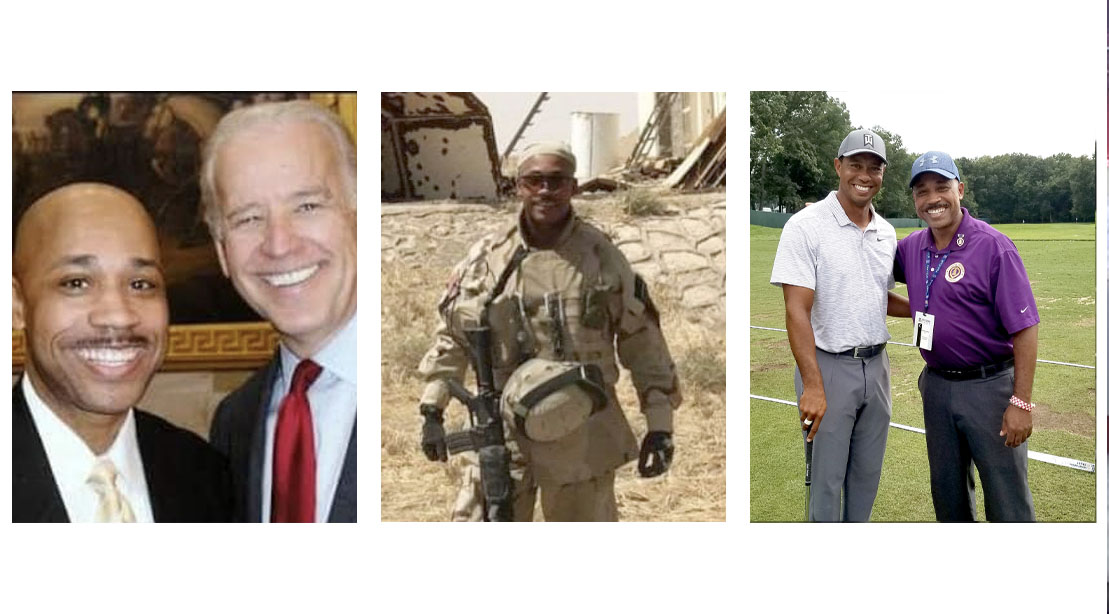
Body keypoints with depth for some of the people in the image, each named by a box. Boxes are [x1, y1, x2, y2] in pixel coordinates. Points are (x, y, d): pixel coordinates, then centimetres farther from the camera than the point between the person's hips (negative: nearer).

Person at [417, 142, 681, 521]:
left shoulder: (602, 257, -2)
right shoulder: (485, 258, 1)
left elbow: (643, 342, 2)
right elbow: (451, 336, 11)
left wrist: (660, 424, -1)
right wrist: (432, 411, 8)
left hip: (582, 439, 0)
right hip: (499, 435, 1)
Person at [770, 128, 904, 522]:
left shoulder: (886, 232, 8)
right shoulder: (806, 226, -12)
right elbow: (797, 311, -18)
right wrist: (812, 386, -24)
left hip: (875, 364, 6)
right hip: (829, 366, -6)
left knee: (867, 473, 15)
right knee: (827, 478, 2)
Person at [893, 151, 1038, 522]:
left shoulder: (993, 247, -14)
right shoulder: (912, 248, 5)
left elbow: (1025, 328, -15)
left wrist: (1021, 403, -19)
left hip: (989, 386, -6)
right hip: (937, 386, 6)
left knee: (1008, 501, 0)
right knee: (947, 492, 19)